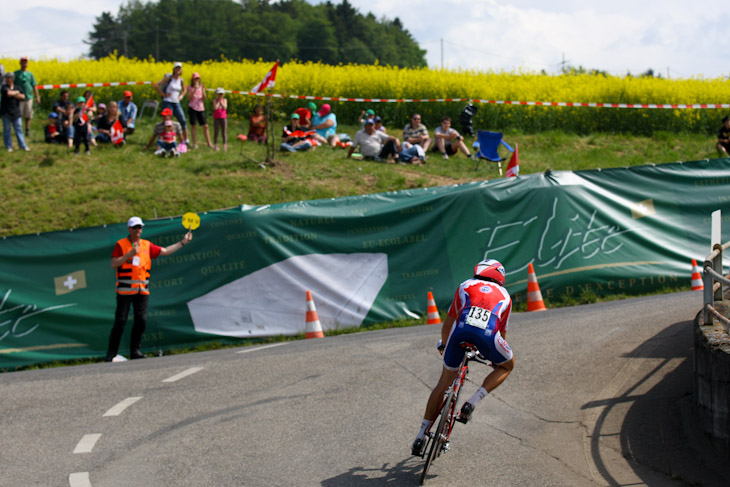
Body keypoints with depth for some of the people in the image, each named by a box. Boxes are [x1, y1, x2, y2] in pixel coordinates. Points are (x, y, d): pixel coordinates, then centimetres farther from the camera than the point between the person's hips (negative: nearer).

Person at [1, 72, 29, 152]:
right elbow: (8, 93, -23)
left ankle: (23, 145, 9)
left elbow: (23, 97, -3)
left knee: (19, 129, 4)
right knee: (7, 130, 4)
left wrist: (13, 95, -12)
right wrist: (16, 92, -6)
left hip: (15, 112, 2)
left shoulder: (17, 88, 8)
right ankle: (9, 147, 11)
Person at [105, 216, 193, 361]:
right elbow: (113, 264, -9)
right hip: (125, 289, -4)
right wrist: (130, 254, -18)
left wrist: (183, 242, 18)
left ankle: (135, 351, 10)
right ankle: (111, 352, 1)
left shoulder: (147, 245, 13)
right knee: (120, 321, -6)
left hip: (142, 289, 4)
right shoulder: (121, 245, 0)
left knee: (141, 320, 0)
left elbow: (165, 251, 21)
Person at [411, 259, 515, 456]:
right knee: (507, 365, 29)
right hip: (488, 333, -1)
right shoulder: (504, 295, 33)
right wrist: (494, 357, 60)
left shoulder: (465, 286, 32)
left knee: (444, 383, 17)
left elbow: (448, 323, 37)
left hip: (461, 329, 1)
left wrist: (444, 345, 57)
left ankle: (421, 436, 16)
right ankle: (472, 403, 10)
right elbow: (502, 332, 42)